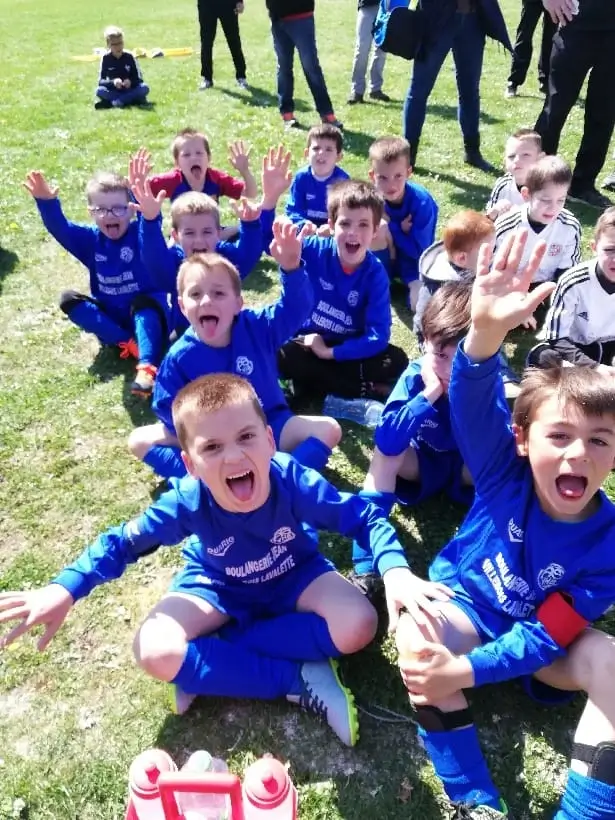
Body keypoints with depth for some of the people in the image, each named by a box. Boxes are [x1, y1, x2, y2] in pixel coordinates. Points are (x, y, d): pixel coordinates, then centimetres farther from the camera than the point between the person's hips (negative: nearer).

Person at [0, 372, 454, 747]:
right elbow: (124, 542, -14)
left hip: (294, 576, 1)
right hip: (218, 586, 0)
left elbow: (368, 517, -23)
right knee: (154, 652, -25)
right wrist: (63, 590, -25)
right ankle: (301, 681, -19)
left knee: (358, 626, -25)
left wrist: (396, 572, -41)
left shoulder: (295, 483, -34)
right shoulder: (188, 501, -31)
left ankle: (211, 664, -17)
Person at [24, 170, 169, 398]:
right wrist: (46, 202, -34)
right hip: (110, 321, 5)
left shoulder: (140, 233, -9)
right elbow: (59, 228, -13)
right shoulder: (91, 239, 2)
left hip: (147, 314, -5)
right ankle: (130, 343, -27)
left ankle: (147, 367, -55)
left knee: (143, 302, -36)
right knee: (68, 299, -13)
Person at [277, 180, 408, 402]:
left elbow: (378, 337, -22)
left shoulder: (375, 274, -17)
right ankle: (366, 390, -19)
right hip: (309, 341, 1)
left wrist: (329, 352, -24)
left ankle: (315, 379, -16)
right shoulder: (316, 249, -15)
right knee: (279, 356, -32)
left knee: (397, 361, -23)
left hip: (349, 349, -1)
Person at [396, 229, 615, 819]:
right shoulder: (506, 472, -22)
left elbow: (546, 635, -20)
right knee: (416, 633, -33)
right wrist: (486, 332, -62)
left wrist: (465, 671, -31)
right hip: (465, 605, 0)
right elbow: (475, 404, -41)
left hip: (539, 647, 1)